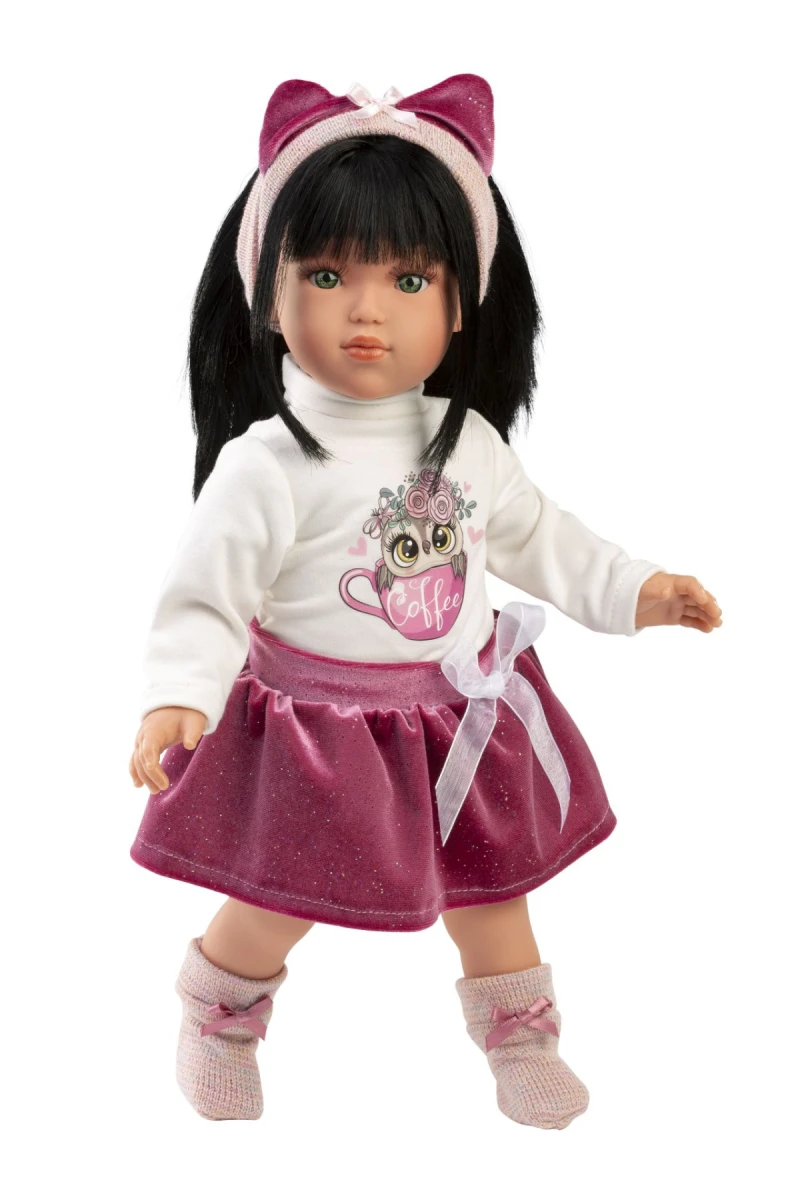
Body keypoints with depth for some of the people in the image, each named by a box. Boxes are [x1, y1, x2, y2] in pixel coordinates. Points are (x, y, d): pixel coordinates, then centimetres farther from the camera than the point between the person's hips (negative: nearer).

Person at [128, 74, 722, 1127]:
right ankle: (220, 1015, 43)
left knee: (490, 889, 21)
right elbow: (206, 598, -21)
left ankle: (521, 1041, 46)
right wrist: (175, 699, -37)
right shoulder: (268, 463, -22)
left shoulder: (468, 440, -4)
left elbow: (533, 535, 13)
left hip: (463, 717, 5)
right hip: (319, 736, -5)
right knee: (281, 903, 11)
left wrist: (631, 588, 12)